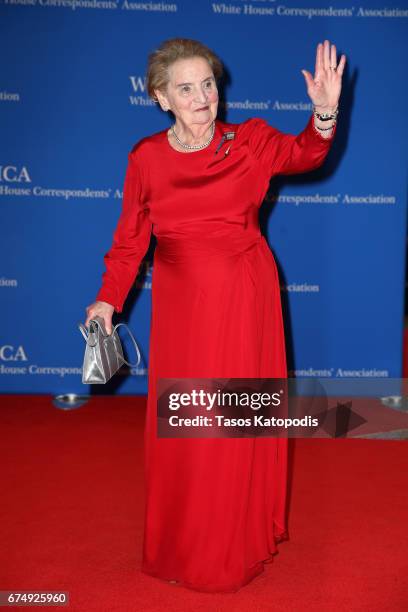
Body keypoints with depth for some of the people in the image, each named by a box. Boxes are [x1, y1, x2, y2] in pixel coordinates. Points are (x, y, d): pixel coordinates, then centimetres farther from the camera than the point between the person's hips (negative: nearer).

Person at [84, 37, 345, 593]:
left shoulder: (249, 141, -3)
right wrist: (109, 299, 1)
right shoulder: (146, 158, -2)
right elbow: (131, 236, 4)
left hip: (245, 297, 0)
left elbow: (302, 155, -17)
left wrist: (324, 115, -35)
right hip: (182, 303, 1)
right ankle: (182, 543, 30)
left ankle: (242, 537, 31)